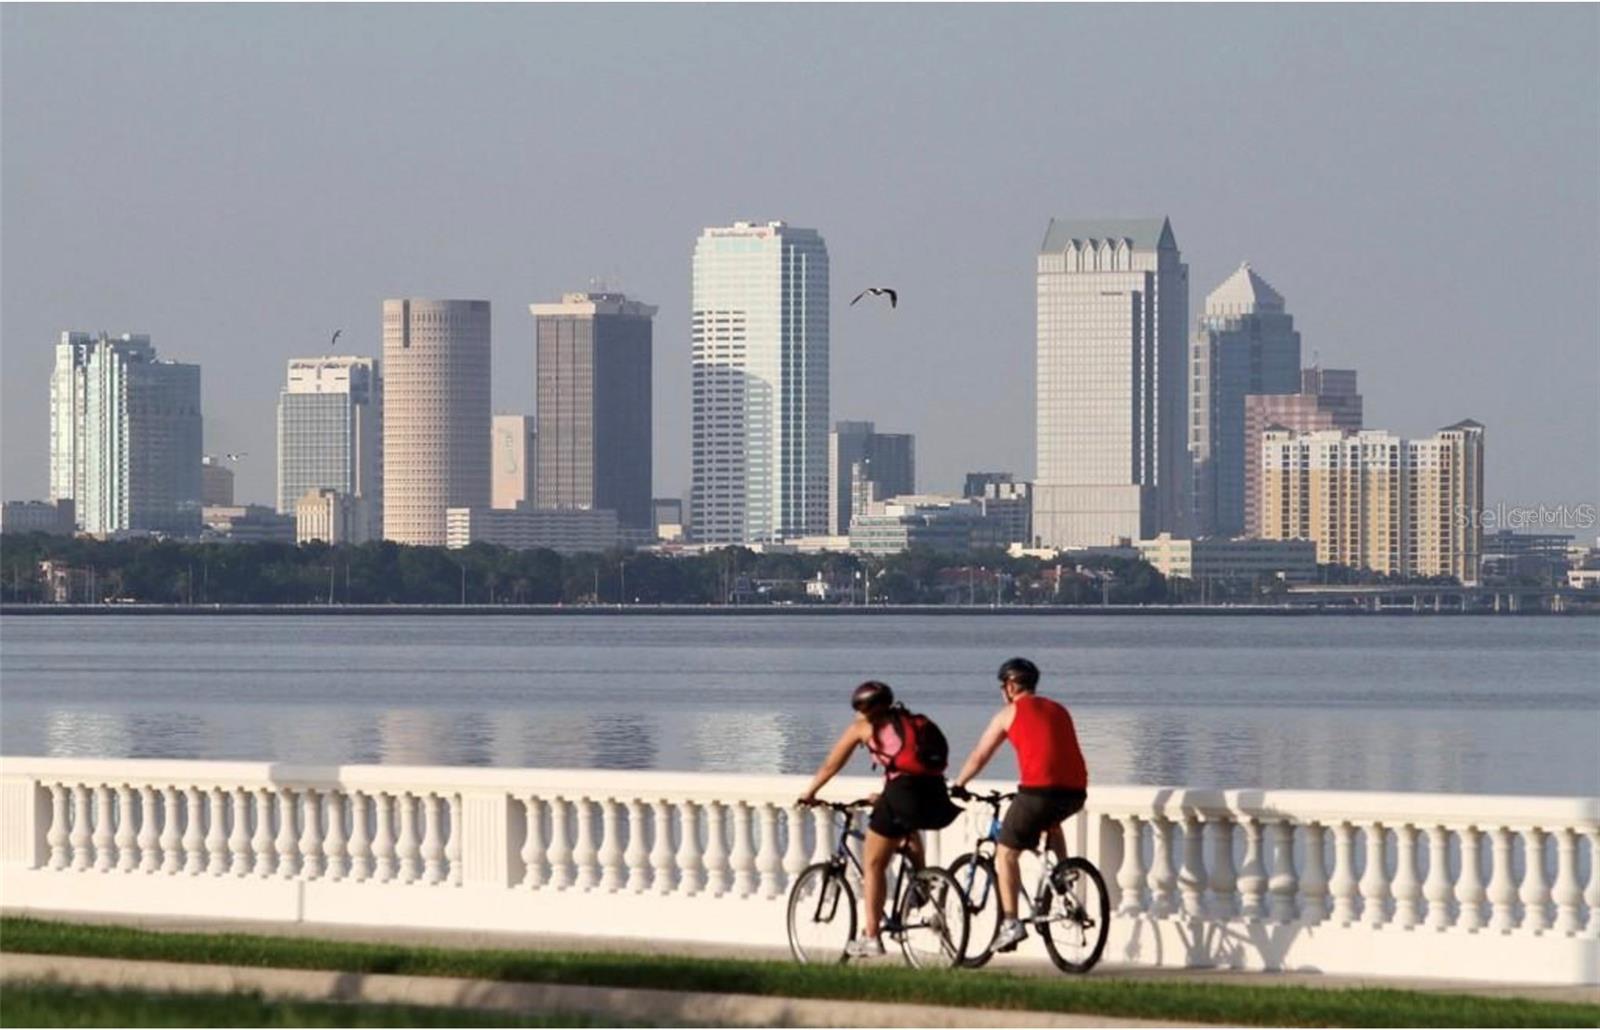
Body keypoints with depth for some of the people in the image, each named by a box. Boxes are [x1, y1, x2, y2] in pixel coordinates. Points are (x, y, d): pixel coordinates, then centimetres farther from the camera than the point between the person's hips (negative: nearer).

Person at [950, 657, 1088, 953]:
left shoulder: (1009, 713, 10)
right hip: (1075, 792, 6)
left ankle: (1010, 923, -7)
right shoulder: (1059, 711, 25)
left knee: (1006, 853, 7)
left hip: (1038, 790, -6)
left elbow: (979, 756, 14)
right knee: (1051, 821, 39)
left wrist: (958, 785, 29)